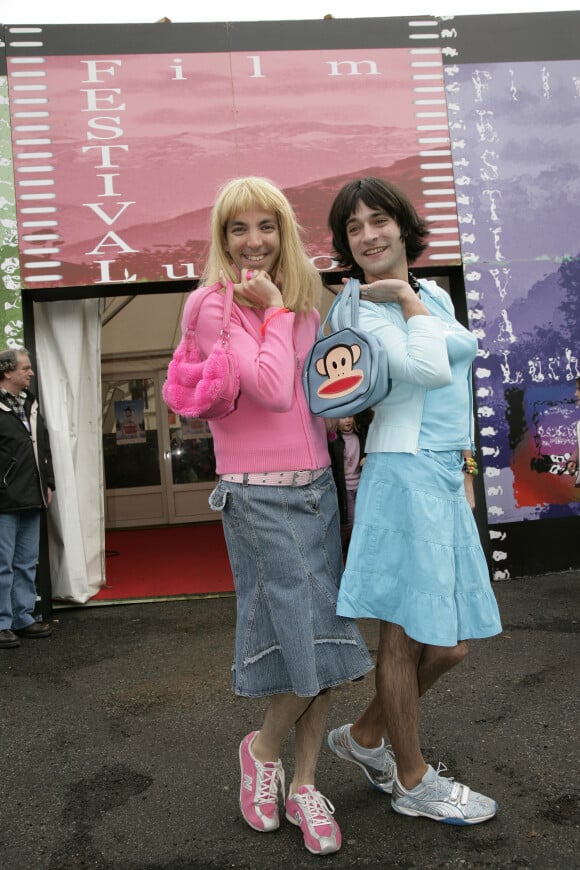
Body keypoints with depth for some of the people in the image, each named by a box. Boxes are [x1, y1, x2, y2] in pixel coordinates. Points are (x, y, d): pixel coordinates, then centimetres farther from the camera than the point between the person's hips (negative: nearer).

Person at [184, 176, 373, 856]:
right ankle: (263, 748, 26)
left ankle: (304, 786, 24)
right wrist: (273, 310, -10)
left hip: (317, 485, 7)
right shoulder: (210, 304, -7)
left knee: (326, 640, 8)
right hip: (257, 494, -6)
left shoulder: (301, 303, 14)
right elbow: (271, 390, -18)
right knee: (302, 641, -5)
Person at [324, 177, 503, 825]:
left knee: (449, 642, 12)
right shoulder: (359, 308, -8)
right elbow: (429, 370, -22)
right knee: (405, 638, 5)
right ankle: (413, 781, 25)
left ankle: (364, 736, 33)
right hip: (405, 474, -8)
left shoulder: (436, 295, 16)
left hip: (446, 478, 8)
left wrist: (465, 464, 17)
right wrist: (403, 297, -10)